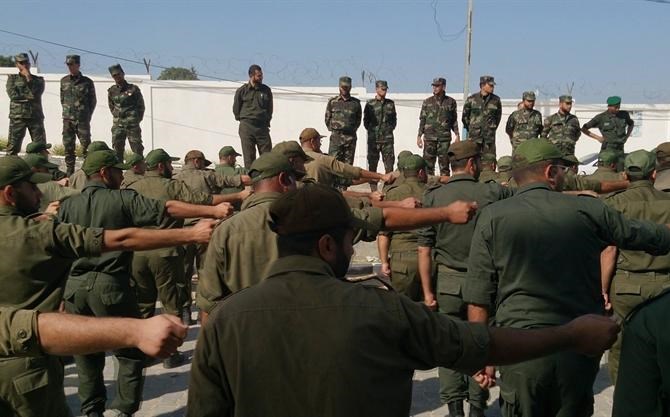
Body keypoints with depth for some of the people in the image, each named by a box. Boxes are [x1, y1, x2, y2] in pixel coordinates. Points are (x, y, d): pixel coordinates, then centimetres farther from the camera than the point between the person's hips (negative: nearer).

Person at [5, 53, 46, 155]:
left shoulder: (38, 79, 14)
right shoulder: (12, 78, 11)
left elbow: (36, 93, -5)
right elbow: (13, 95, -4)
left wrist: (29, 78, -7)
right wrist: (29, 95, -4)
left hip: (35, 116, 1)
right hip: (17, 116, -1)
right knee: (13, 146, -2)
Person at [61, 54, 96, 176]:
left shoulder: (87, 82, -1)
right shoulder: (64, 81, 9)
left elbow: (93, 101, 5)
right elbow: (62, 99, 18)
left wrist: (87, 116, 3)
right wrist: (66, 112, 11)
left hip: (82, 120, -3)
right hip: (67, 120, 3)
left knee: (86, 146, -6)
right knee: (68, 147, 5)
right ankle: (69, 172, 12)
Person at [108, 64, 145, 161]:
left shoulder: (133, 89, -1)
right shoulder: (112, 91, 8)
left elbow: (141, 106, 5)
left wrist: (137, 119, 2)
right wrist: (117, 116, 10)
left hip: (132, 125, -3)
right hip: (117, 125, 3)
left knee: (137, 149, -2)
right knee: (117, 149, 5)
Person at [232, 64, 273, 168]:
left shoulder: (266, 90, 7)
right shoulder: (242, 91, 1)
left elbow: (270, 109, 17)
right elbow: (236, 109, 8)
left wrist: (266, 121, 10)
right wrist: (244, 120, 6)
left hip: (263, 127, 2)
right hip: (246, 128, -2)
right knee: (249, 156, -1)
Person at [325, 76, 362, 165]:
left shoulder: (356, 103, 9)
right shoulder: (332, 102, 7)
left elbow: (358, 119, 17)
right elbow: (327, 118, 12)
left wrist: (353, 129, 6)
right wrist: (333, 129, 4)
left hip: (350, 137, 1)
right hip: (336, 137, -1)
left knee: (348, 164, 3)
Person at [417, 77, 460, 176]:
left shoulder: (451, 102, 7)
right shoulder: (427, 102, 7)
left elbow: (454, 120, 11)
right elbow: (422, 120, 8)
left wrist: (457, 135, 4)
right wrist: (419, 136, 3)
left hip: (444, 138, 0)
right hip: (429, 138, 0)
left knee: (444, 163, 0)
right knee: (428, 163, 0)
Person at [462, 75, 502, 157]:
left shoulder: (496, 100, 4)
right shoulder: (472, 99, 0)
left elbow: (498, 116, 17)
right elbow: (465, 116, 10)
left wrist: (493, 128, 14)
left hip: (490, 136, 1)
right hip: (474, 136, -1)